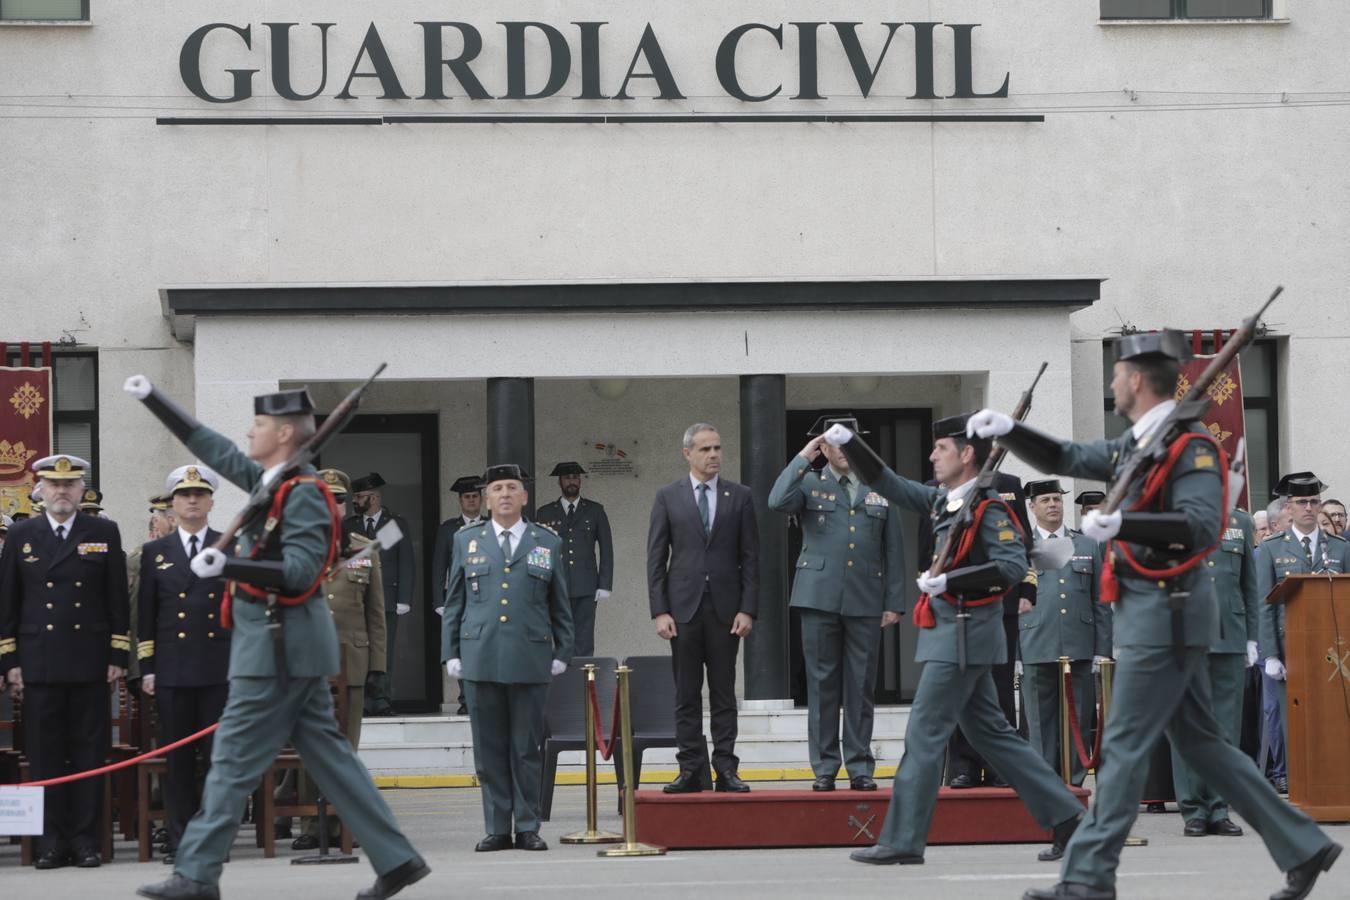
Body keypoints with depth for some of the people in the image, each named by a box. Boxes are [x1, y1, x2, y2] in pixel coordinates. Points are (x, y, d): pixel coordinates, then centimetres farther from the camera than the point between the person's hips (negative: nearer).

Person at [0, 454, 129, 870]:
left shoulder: (104, 533, 7)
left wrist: (118, 656, 0)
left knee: (89, 754, 0)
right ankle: (51, 840, 5)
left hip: (90, 663, 0)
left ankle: (85, 839, 4)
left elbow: (118, 599, 6)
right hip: (39, 664, 1)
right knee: (44, 756, 1)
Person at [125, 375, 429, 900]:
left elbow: (299, 573, -22)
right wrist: (151, 398, 22)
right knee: (327, 754, 10)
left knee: (234, 761, -5)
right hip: (290, 646, 9)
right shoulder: (270, 482, 11)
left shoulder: (303, 495, -15)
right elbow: (211, 447, 20)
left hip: (278, 647, -9)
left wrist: (227, 567, -32)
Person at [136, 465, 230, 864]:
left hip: (221, 669, -1)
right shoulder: (154, 553, 11)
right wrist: (146, 667, 2)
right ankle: (180, 840, 6)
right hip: (172, 671, 1)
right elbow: (145, 615, 9)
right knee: (178, 760, 2)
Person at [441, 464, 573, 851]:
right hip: (480, 657, 1)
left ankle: (527, 828, 7)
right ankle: (497, 829, 6)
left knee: (528, 747, 1)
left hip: (530, 659, -1)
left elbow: (560, 605, 12)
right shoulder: (467, 541, 13)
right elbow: (454, 602, 13)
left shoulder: (548, 543, 11)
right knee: (489, 747, 1)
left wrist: (562, 653, 6)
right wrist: (450, 653, 6)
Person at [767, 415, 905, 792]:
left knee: (861, 688, 3)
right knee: (822, 686, 1)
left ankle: (860, 768, 8)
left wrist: (894, 602, 5)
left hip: (866, 602, 1)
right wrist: (803, 459, -8)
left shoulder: (880, 490, 12)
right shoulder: (809, 485, 7)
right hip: (820, 598, -1)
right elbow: (778, 502, -15)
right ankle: (824, 768, 5)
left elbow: (894, 551, 11)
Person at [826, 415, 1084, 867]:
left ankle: (902, 842, -3)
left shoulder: (990, 508, -14)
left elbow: (1014, 567, -22)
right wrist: (849, 444, 6)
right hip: (949, 631, 9)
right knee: (990, 732, 12)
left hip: (965, 635, -9)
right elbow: (887, 483, 17)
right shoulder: (943, 501, 11)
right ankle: (1065, 817, 15)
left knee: (924, 735, -6)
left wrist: (949, 580, -25)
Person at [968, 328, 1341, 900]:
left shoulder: (1192, 446, -14)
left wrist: (1122, 524, -38)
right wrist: (1008, 431, 5)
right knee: (1199, 743, 13)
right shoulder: (1136, 443, 13)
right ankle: (1303, 847, 16)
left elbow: (1202, 526, -26)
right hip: (1156, 612, 9)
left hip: (1166, 612, -9)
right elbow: (1065, 460, 20)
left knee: (1125, 746, -6)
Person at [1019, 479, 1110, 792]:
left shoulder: (1089, 546, 13)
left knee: (1079, 720, 2)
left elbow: (1101, 602, 12)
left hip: (1080, 649, 2)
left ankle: (1074, 784, 8)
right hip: (1037, 649, -2)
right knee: (1041, 721, -1)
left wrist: (1102, 650, 5)